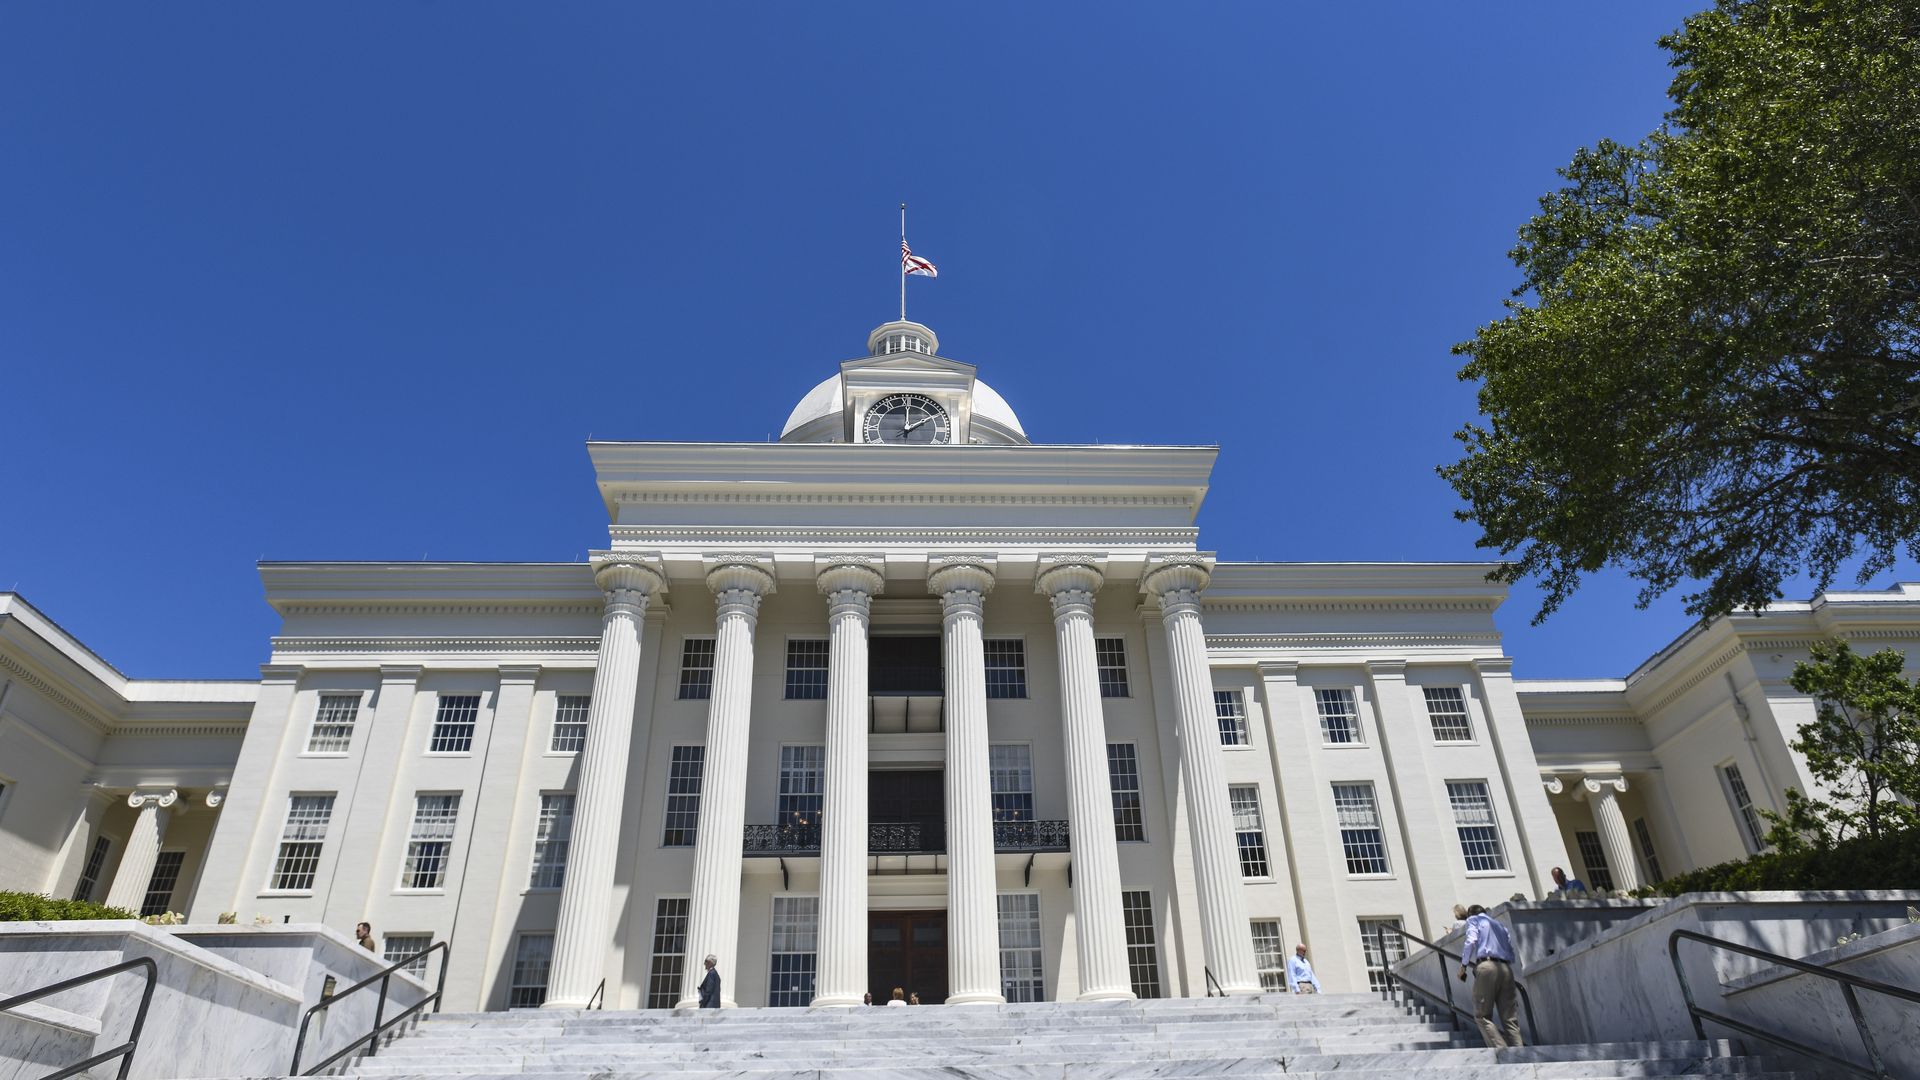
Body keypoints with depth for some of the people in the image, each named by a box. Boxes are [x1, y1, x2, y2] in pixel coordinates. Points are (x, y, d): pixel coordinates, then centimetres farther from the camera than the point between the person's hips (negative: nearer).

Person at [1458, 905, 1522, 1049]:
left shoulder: (1473, 919, 15)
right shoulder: (1500, 926, 32)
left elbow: (1471, 941, -4)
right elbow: (1511, 953, 21)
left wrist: (1463, 965, 3)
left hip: (1486, 965, -5)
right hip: (1506, 968, 5)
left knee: (1482, 1016, -4)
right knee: (1510, 1017, 3)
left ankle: (1501, 1050, -20)